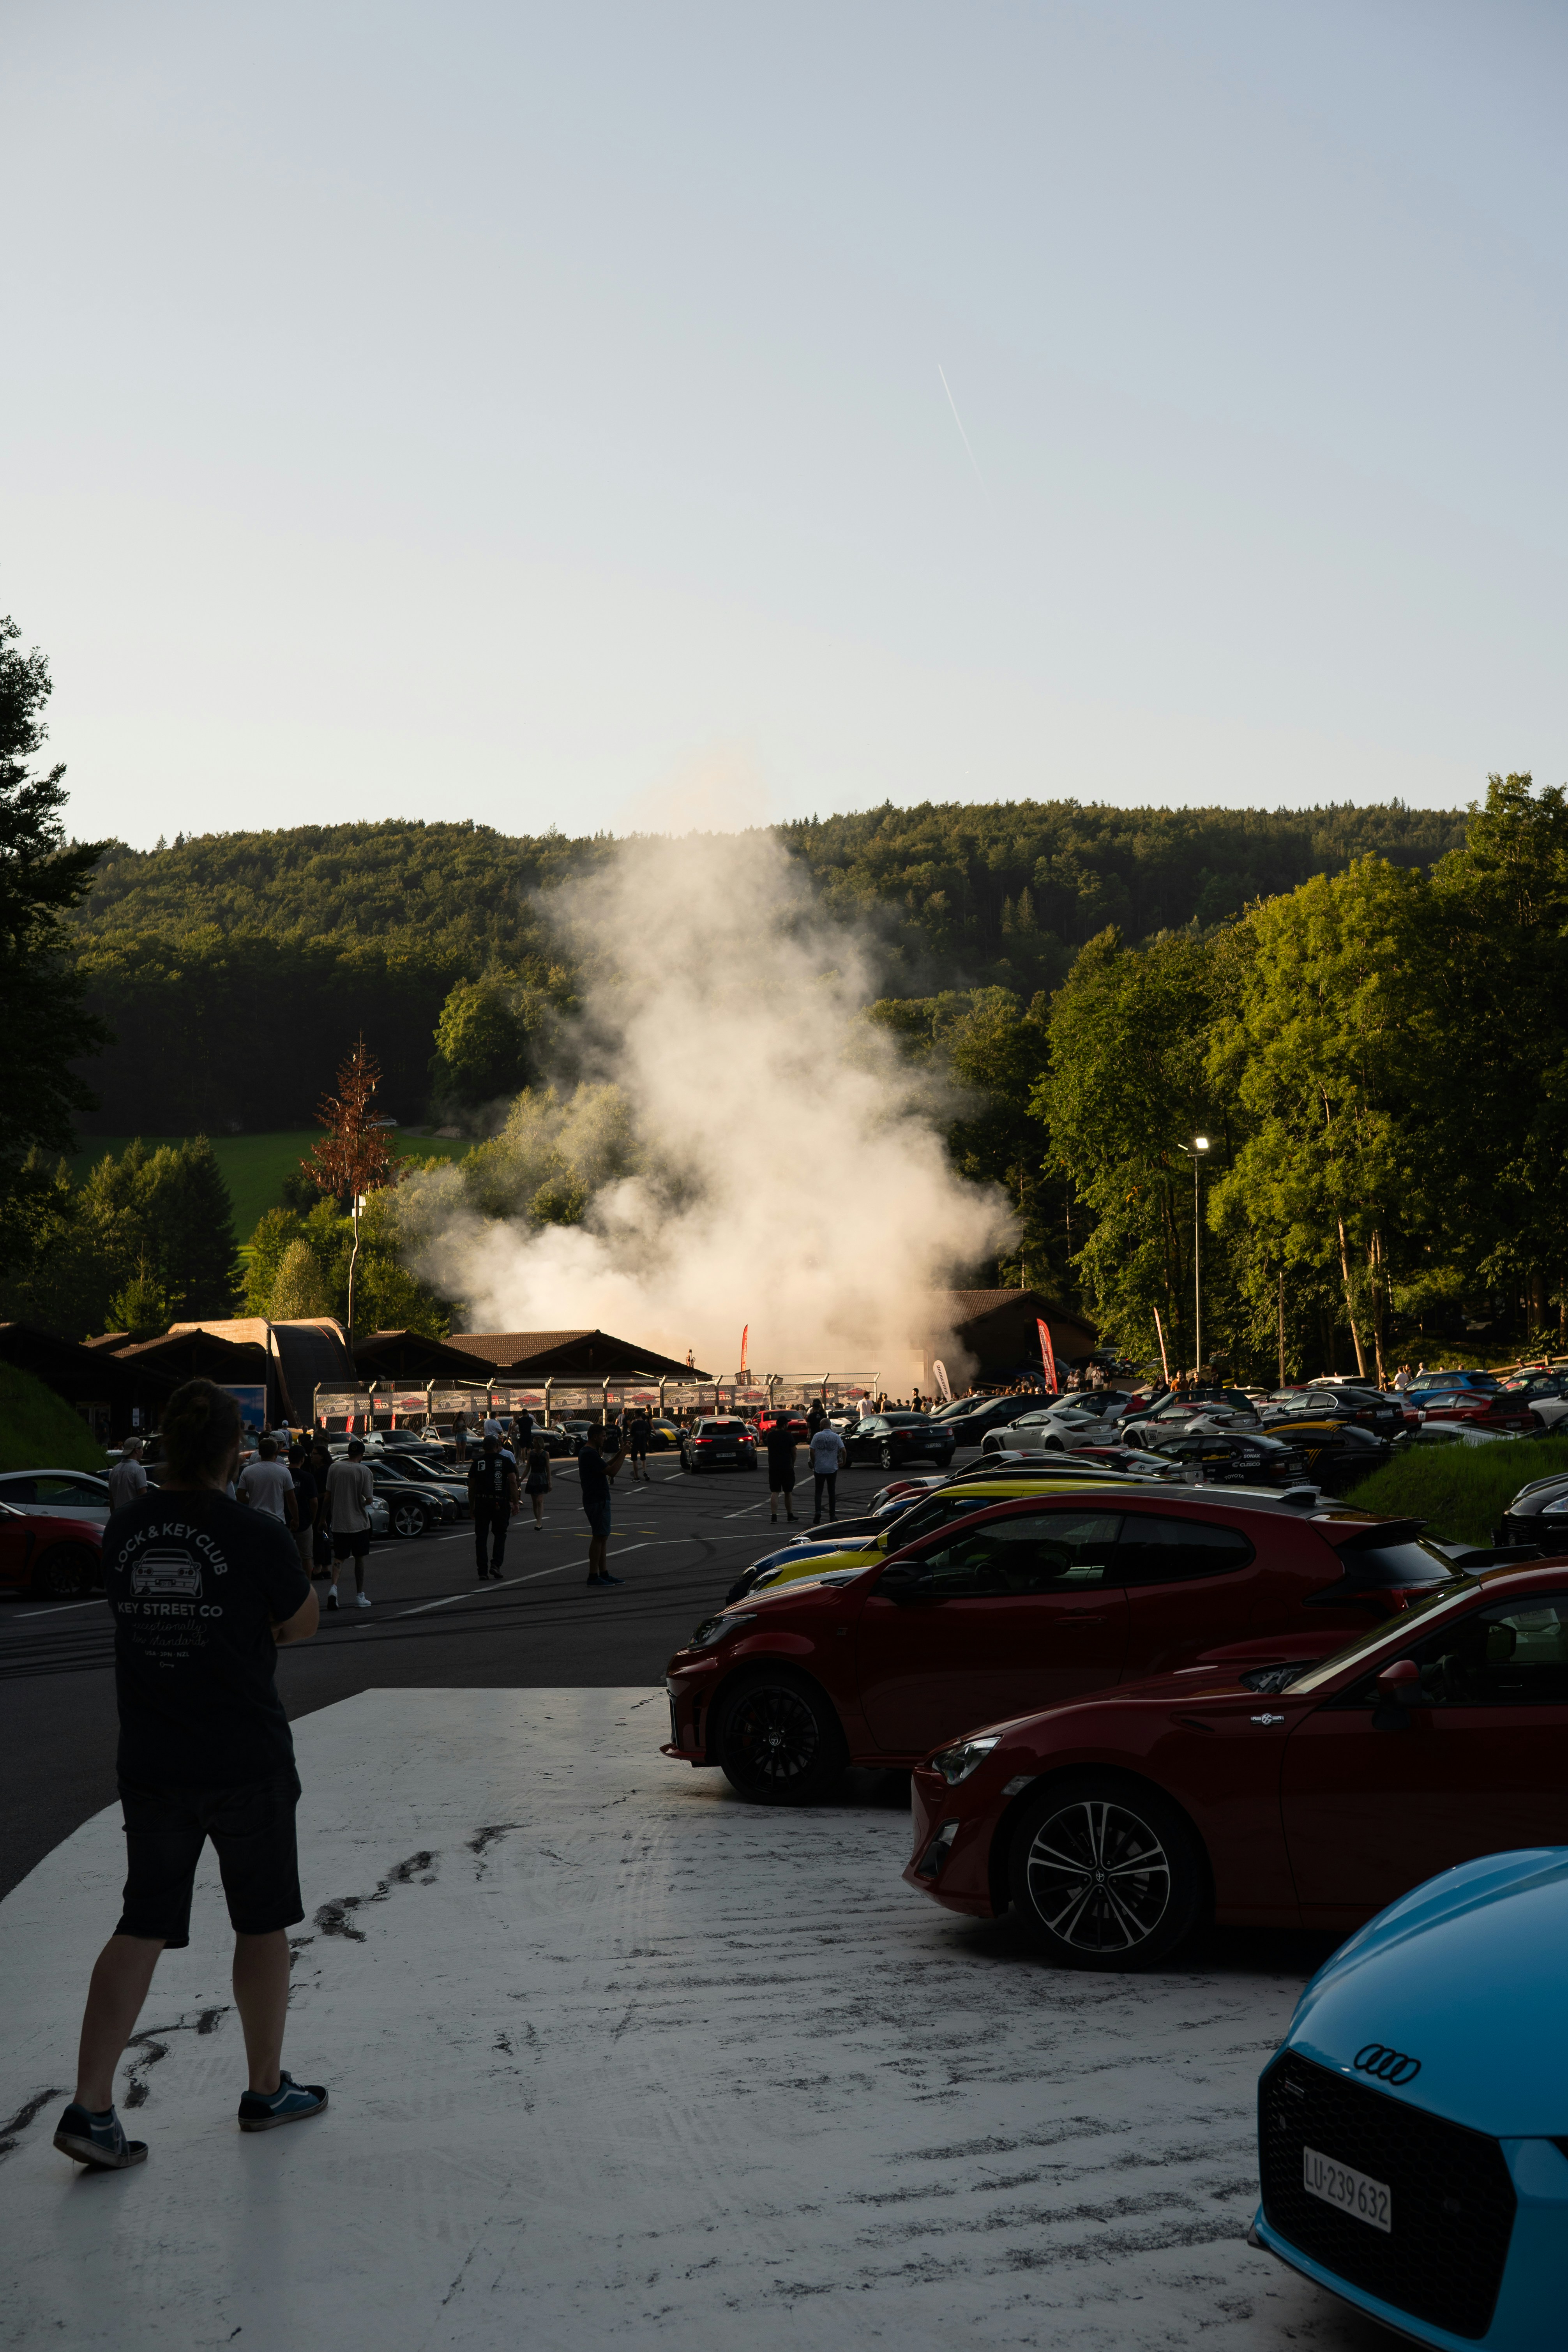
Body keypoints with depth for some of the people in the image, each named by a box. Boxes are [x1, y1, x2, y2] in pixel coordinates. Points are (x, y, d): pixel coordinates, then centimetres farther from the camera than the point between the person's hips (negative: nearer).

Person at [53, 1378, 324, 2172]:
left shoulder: (125, 1528, -1)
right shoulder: (255, 1533, -15)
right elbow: (302, 1625, -3)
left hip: (150, 1763, 4)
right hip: (246, 1761, -4)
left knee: (142, 1929, 9)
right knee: (262, 1925, 13)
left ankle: (89, 2106, 1)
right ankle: (266, 2090, 26)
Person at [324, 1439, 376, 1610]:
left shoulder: (334, 1468, -1)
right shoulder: (364, 1471, -10)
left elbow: (328, 1496, 2)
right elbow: (369, 1500, -11)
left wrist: (325, 1516, 15)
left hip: (339, 1523, 2)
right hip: (359, 1522, -2)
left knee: (339, 1557, 9)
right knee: (359, 1558, 11)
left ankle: (333, 1586, -16)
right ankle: (360, 1596, 14)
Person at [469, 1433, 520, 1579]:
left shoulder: (477, 1463, 7)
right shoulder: (506, 1461, 2)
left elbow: (471, 1486, 8)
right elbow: (513, 1482, -6)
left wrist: (471, 1506, 16)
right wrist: (515, 1502, -3)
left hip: (481, 1502, 1)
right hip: (501, 1503, -1)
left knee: (481, 1537, 6)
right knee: (500, 1534, 12)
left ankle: (482, 1571, 3)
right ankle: (496, 1564, -4)